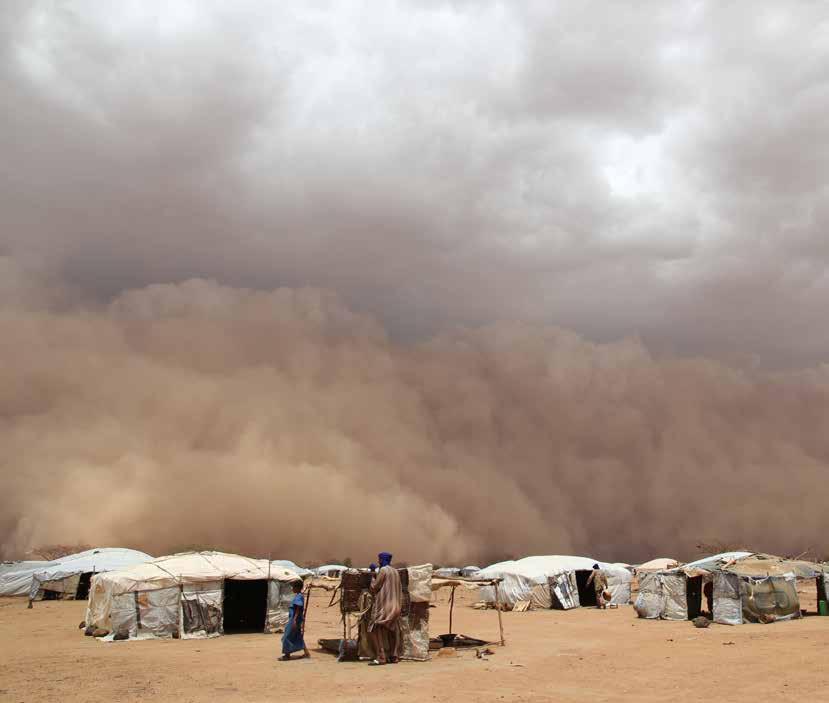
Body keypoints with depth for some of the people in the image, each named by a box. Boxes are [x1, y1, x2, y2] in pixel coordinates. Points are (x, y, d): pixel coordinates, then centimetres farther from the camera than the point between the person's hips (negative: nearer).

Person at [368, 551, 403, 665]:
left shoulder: (383, 570, -10)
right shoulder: (395, 571, 14)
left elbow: (375, 587, -7)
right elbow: (400, 589, 17)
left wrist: (373, 578, 10)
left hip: (384, 604, -9)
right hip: (395, 605, 9)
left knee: (377, 630, -7)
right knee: (393, 631, 10)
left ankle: (381, 657, -11)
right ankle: (394, 656, 10)